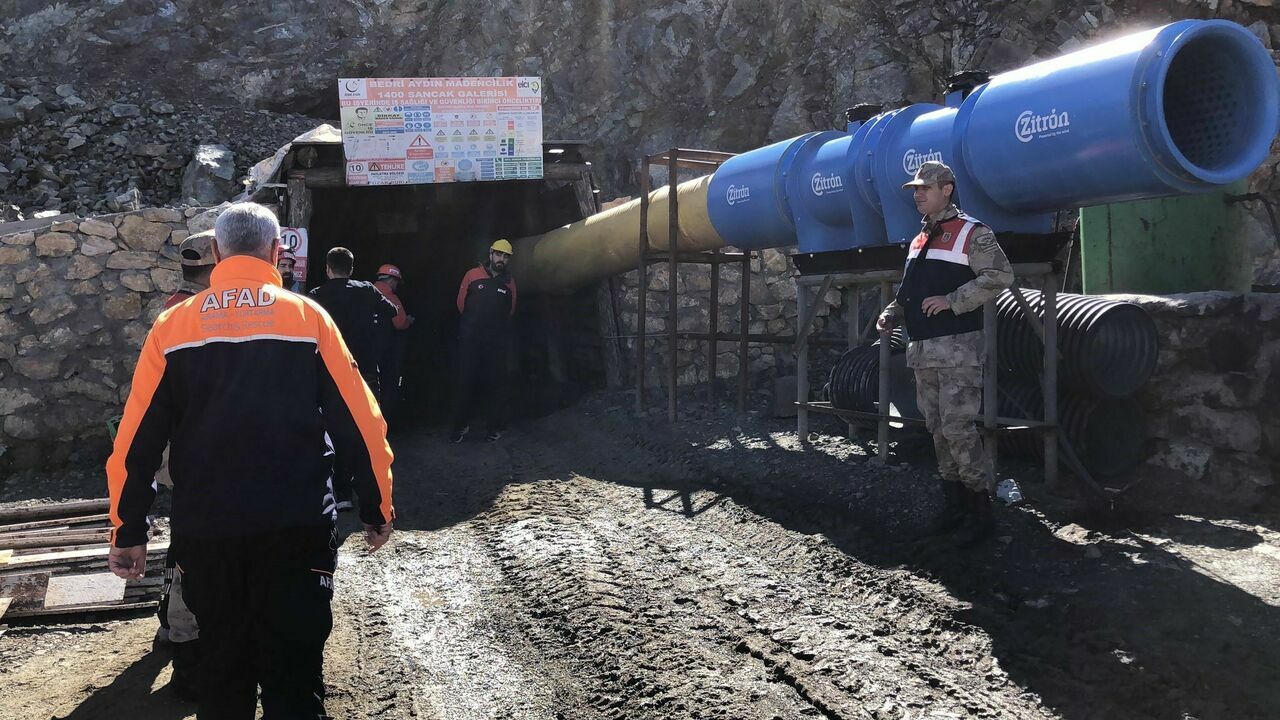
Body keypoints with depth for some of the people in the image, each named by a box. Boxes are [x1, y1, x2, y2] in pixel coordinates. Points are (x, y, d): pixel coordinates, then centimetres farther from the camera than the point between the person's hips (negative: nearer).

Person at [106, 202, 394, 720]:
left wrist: (128, 532, 10)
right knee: (293, 667, 4)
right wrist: (377, 509, 6)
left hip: (205, 530, 2)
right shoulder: (307, 317, -2)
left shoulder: (172, 325, 3)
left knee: (222, 663, 17)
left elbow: (136, 439, 2)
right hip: (296, 524, -2)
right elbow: (360, 424, -4)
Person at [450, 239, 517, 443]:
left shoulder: (509, 283, 4)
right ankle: (461, 425, 8)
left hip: (497, 342, 2)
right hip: (470, 340, -1)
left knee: (494, 383, 5)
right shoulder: (472, 275, -2)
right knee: (465, 382, -1)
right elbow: (461, 303, 8)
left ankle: (495, 426, 13)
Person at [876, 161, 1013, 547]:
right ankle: (954, 502, 20)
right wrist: (892, 314, 8)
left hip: (957, 350, -8)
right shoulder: (918, 241, 19)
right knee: (938, 429, 10)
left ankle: (980, 510, -2)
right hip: (922, 351, 8)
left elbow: (999, 275, -16)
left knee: (958, 428, -10)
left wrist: (951, 301, -20)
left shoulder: (971, 233, -5)